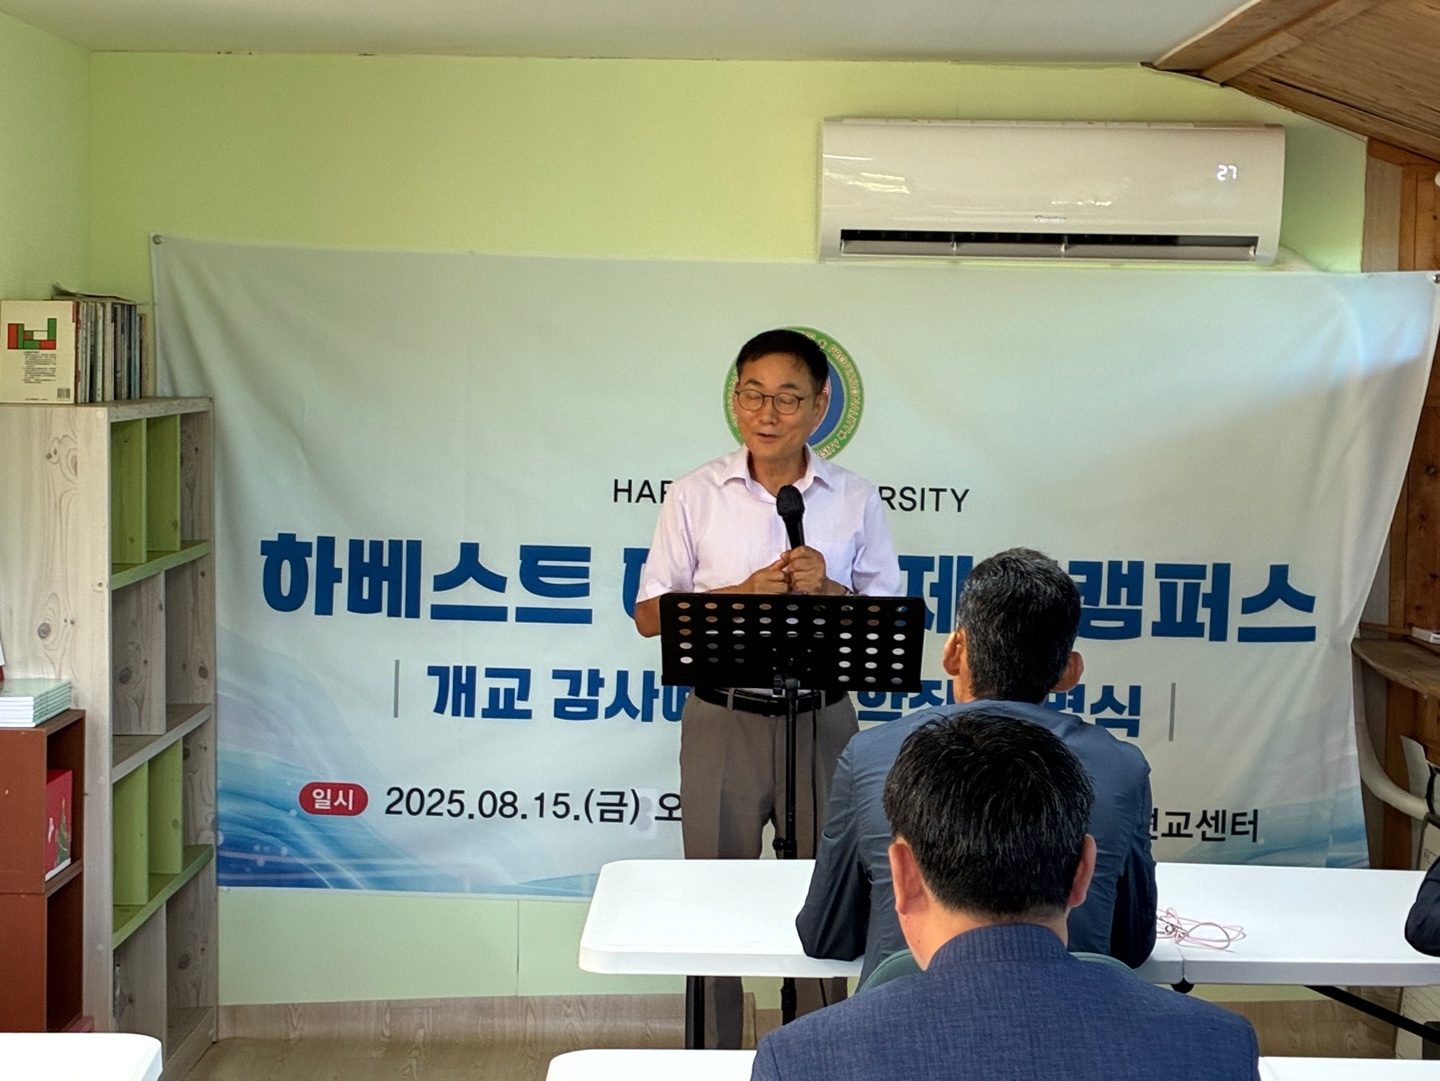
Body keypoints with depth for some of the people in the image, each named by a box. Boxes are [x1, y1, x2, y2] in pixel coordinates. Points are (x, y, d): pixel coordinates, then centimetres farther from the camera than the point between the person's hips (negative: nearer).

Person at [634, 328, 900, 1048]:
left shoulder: (856, 501, 1)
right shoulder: (696, 495, -1)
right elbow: (650, 614, -2)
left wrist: (831, 590, -17)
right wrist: (745, 594, -17)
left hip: (821, 719, 1)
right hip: (722, 718, 0)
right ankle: (714, 1059, 23)